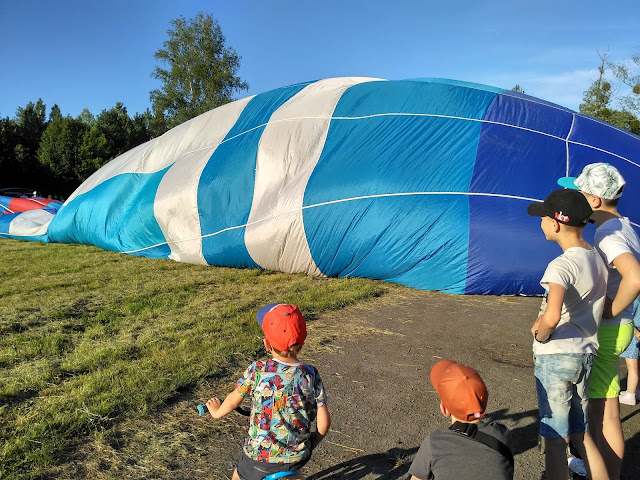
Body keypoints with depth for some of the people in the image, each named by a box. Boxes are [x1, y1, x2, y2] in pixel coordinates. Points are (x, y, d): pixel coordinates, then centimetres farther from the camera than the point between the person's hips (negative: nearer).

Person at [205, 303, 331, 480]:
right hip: (298, 456, 3)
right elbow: (324, 422, -9)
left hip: (260, 455, -2)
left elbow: (233, 401, -1)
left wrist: (217, 412, 21)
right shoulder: (311, 375, -13)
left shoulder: (257, 371, -17)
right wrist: (311, 443, 12)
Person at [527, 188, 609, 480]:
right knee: (580, 434, 22)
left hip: (555, 357, -8)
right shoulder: (598, 259, 5)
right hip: (586, 354, 8)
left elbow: (551, 317, -36)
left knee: (555, 441, 5)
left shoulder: (562, 265, -20)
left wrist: (540, 334, -14)